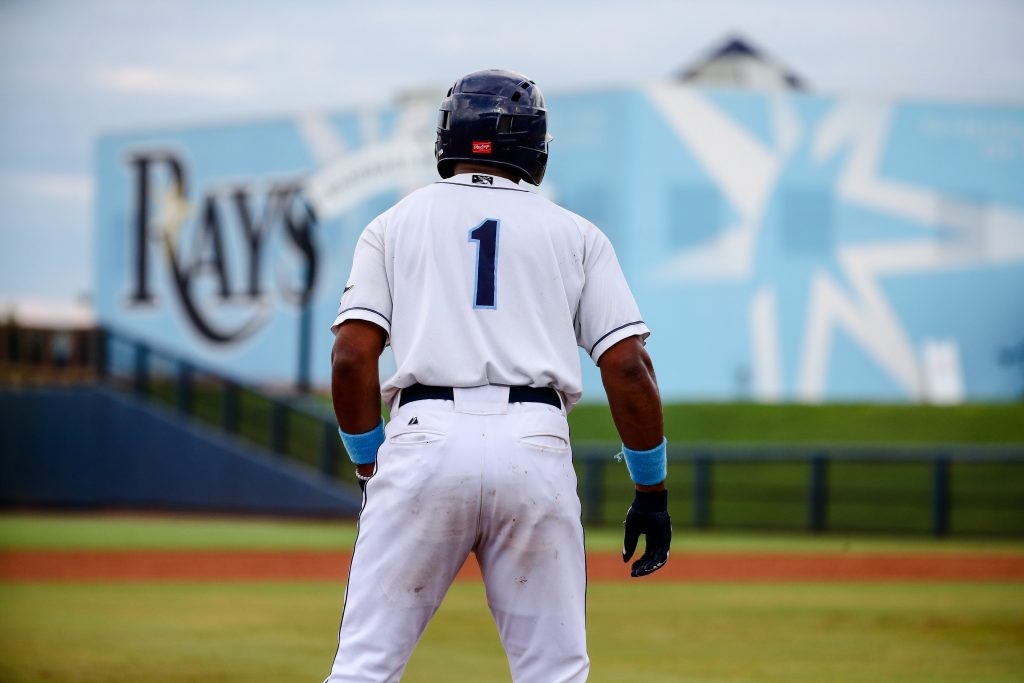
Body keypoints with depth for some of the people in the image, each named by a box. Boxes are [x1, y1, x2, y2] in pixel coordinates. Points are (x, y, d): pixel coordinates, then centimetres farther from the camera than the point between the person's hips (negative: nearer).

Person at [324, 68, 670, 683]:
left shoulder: (395, 224, 15)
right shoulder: (575, 234, 16)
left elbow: (352, 359, 4)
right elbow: (629, 367, 6)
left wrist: (370, 468, 15)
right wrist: (652, 492, 11)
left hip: (423, 439, 0)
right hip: (535, 448, 0)